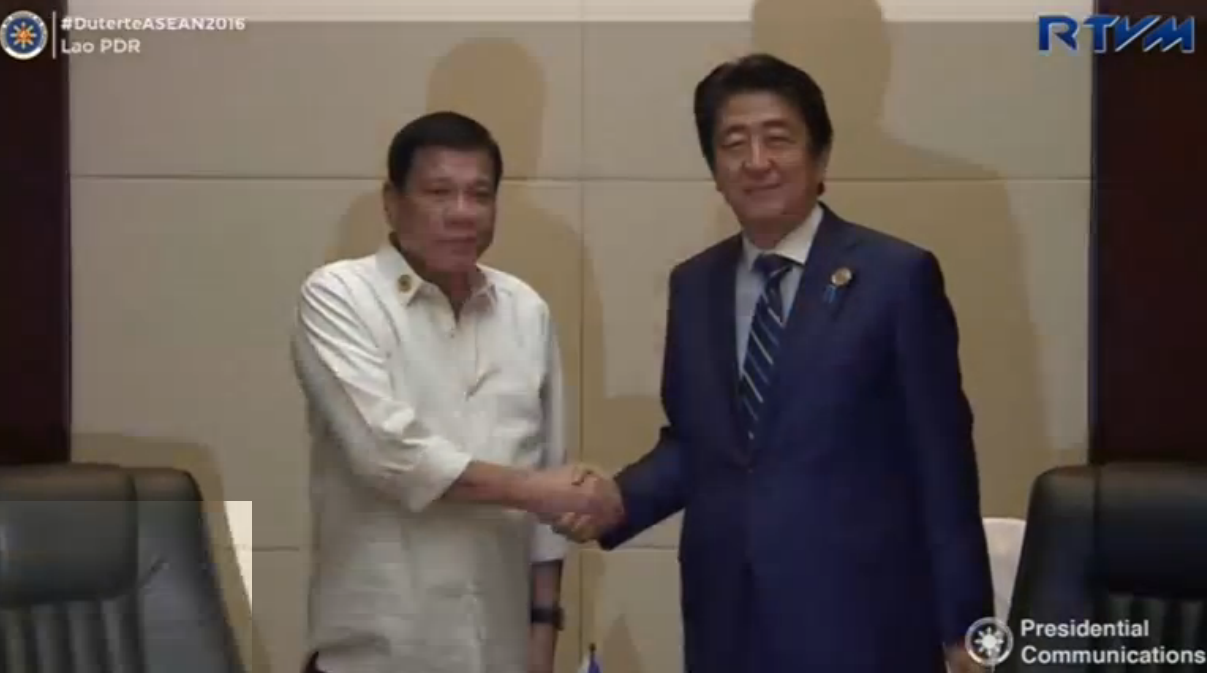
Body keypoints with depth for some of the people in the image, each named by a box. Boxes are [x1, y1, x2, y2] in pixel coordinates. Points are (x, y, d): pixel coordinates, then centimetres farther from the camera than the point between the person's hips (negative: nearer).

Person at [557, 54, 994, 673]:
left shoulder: (898, 276, -5)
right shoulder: (694, 285, 10)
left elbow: (941, 460, -5)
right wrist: (621, 497, -5)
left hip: (859, 621, -4)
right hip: (728, 622, 4)